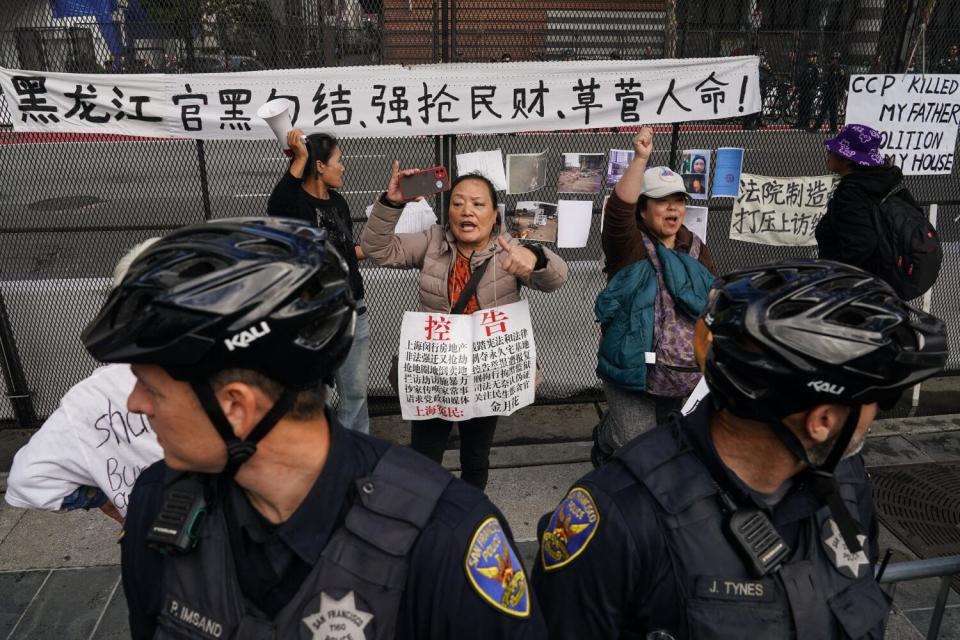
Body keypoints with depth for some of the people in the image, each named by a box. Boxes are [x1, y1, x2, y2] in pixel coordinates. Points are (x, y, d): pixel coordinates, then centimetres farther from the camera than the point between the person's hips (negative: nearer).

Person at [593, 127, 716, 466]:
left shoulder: (695, 247, 11)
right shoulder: (629, 244, -6)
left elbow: (713, 299, 16)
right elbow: (619, 210, -27)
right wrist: (640, 159, -33)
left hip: (686, 373, 6)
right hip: (633, 370, -5)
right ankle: (604, 445, 27)